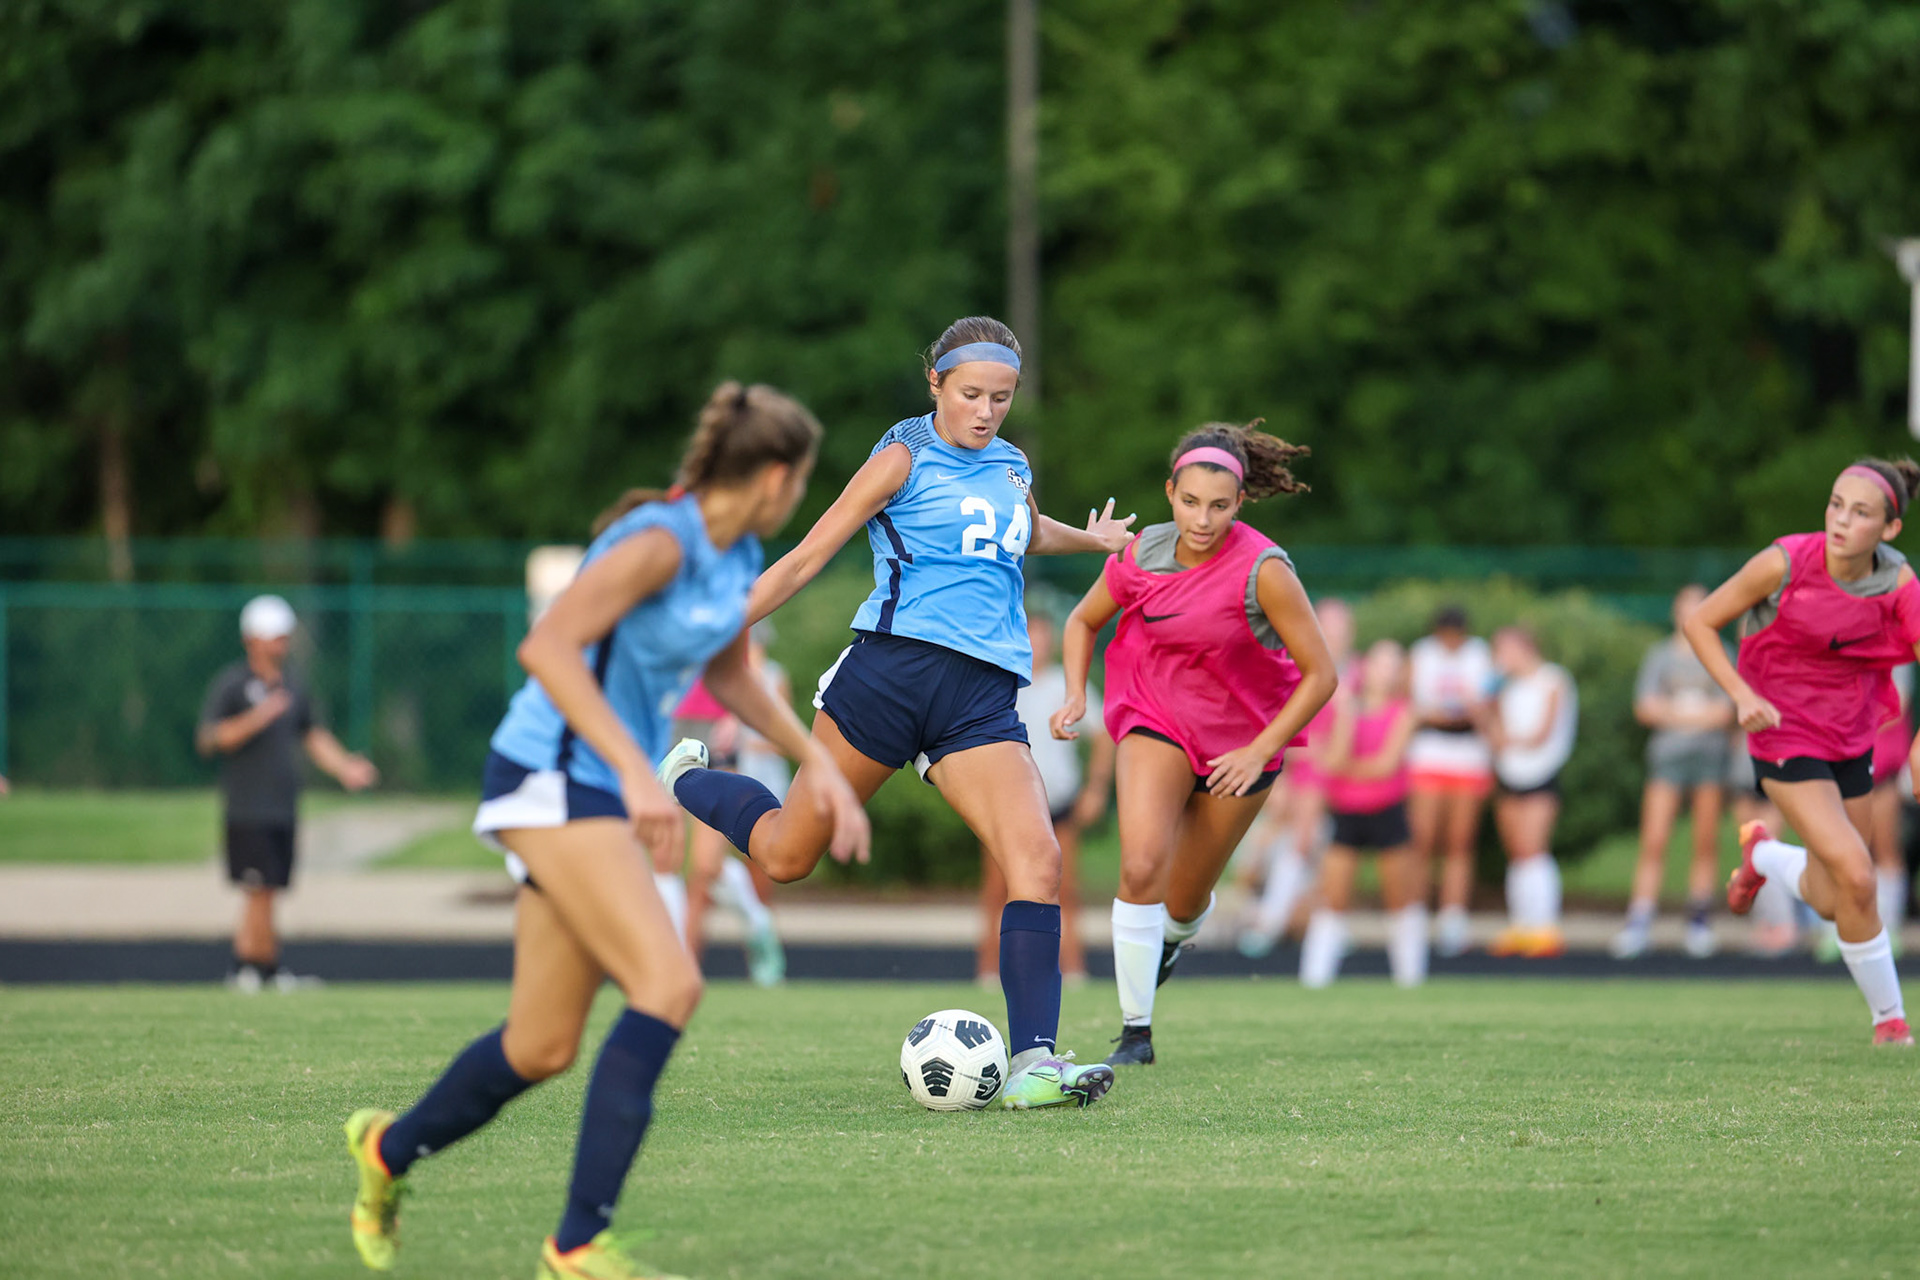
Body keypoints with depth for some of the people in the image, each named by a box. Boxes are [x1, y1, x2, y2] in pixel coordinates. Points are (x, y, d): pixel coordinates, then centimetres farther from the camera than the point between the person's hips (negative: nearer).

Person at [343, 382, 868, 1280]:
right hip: (550, 778, -9)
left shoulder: (738, 559, 10)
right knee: (668, 984, -23)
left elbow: (728, 676, 27)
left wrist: (817, 761, 19)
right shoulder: (660, 542, -19)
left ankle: (390, 1149, 37)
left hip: (606, 795, 9)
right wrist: (636, 769, -34)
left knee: (544, 1047, 10)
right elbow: (546, 646, -28)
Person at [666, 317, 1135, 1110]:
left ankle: (1032, 1063, -21)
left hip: (984, 695, 5)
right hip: (896, 664, -4)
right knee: (786, 854, 3)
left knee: (1037, 860, -18)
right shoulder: (905, 458, 0)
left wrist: (1089, 540, 58)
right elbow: (807, 558, 0)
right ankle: (685, 781, 37)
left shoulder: (1011, 469, 18)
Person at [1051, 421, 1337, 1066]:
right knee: (1140, 865, -23)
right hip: (1156, 722, 1)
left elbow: (1320, 674, -16)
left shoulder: (1263, 570, -23)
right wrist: (1075, 695, -6)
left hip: (1242, 740, -1)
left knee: (1184, 899, 10)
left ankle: (1173, 937, 50)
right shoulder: (1141, 555, -11)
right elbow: (1083, 621, 9)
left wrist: (1259, 752, -21)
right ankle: (1135, 1031, -13)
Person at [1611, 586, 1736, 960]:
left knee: (1706, 844, 0)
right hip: (1667, 757, 0)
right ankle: (1639, 923, -12)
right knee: (1654, 842, -9)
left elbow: (1725, 711, -2)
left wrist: (1672, 711, -5)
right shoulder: (1660, 656, 12)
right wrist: (1699, 714, -6)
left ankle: (1699, 921, 8)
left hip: (1710, 756, 0)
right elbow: (1645, 708, 2)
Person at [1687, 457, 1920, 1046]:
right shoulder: (1785, 563, -21)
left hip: (1850, 742, 5)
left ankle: (1763, 853, 47)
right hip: (1787, 740, -5)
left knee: (1830, 903, 14)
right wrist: (1742, 694, -21)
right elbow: (1699, 622, -10)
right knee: (1856, 878, -18)